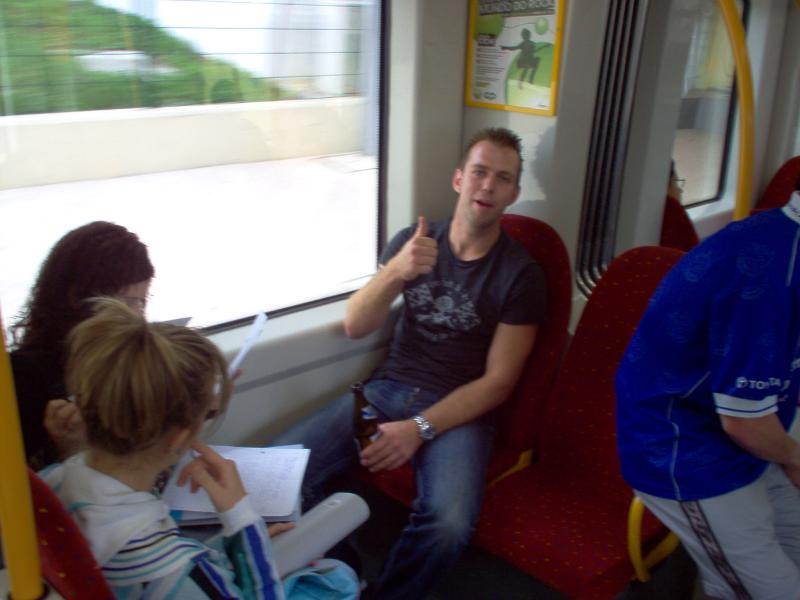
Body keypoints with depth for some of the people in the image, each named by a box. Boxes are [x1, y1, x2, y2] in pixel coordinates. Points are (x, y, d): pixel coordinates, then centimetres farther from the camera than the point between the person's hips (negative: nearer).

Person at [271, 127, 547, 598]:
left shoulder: (521, 273, -3)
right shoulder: (413, 241, 7)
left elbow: (498, 382, -6)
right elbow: (355, 327, 0)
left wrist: (420, 429, -17)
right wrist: (396, 272, -19)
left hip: (458, 410, -3)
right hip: (386, 390, 3)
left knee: (449, 525, -32)